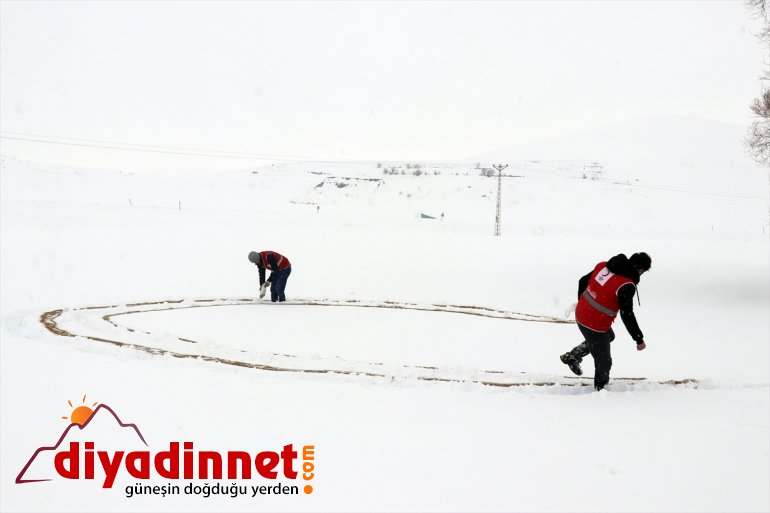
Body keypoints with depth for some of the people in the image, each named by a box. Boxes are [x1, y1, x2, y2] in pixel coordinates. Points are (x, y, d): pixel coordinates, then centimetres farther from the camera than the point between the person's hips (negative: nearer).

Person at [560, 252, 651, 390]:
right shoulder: (626, 286, -24)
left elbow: (583, 281, 11)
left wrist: (582, 302, 28)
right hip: (595, 326, -8)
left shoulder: (603, 265, -2)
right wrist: (639, 339, -10)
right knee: (604, 362, 13)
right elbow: (627, 315, -21)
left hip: (581, 314, 8)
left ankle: (572, 356, 35)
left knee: (609, 336, 35)